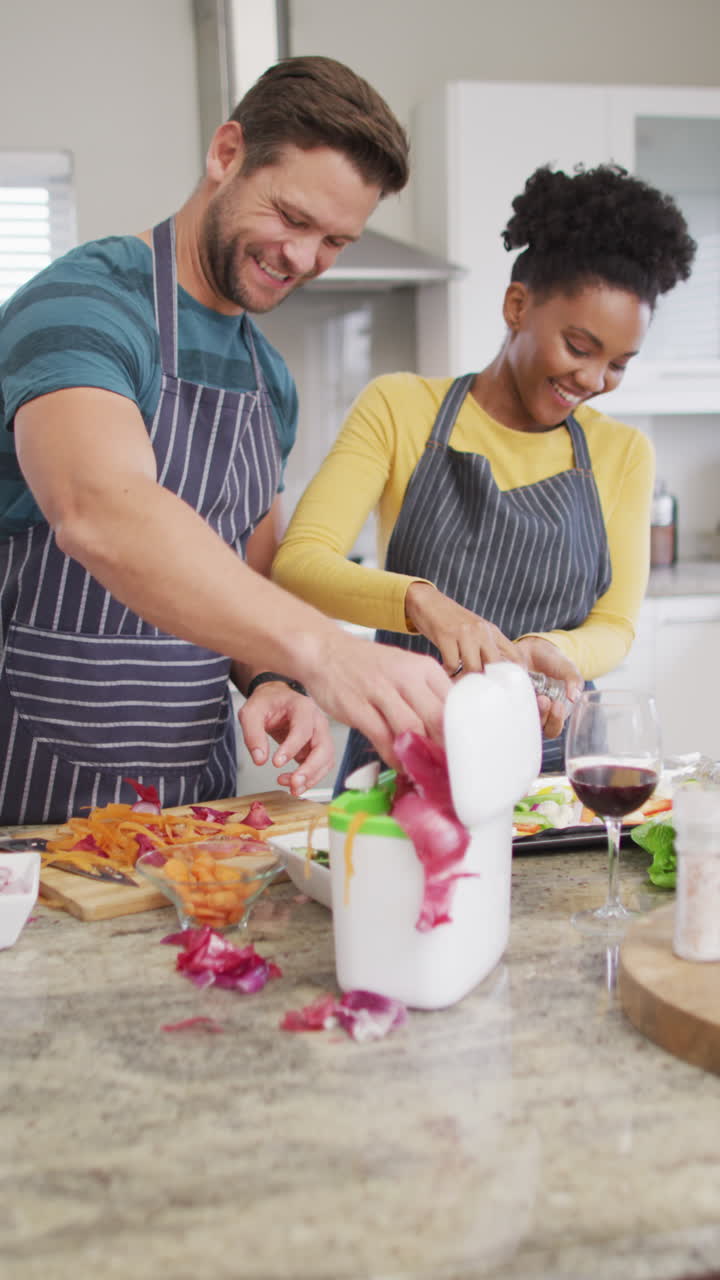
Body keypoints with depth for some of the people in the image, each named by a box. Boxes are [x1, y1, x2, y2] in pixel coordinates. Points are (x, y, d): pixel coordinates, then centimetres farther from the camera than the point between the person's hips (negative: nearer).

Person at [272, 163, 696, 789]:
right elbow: (298, 560, -9)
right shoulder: (400, 408, 2)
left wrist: (549, 651, -17)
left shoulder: (623, 452, 11)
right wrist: (419, 601, -28)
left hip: (551, 756, 2)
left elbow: (614, 625, 6)